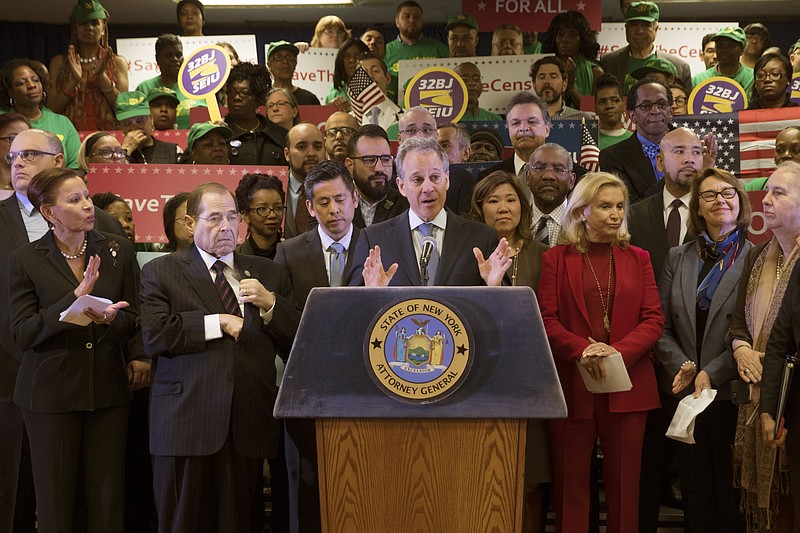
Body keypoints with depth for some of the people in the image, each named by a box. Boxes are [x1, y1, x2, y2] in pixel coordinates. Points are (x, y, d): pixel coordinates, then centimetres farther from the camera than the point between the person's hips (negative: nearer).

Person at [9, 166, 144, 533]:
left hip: (108, 389, 2)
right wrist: (76, 297, -20)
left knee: (107, 502, 4)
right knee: (55, 503, 6)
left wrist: (110, 318, -15)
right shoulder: (24, 261, -1)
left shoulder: (119, 251, 5)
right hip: (51, 390, -1)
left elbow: (133, 320, 9)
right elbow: (22, 334, -9)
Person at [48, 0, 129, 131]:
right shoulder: (59, 62, 13)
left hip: (108, 133, 0)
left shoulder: (117, 62, 12)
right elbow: (53, 109, 5)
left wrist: (101, 77, -9)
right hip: (71, 134, 0)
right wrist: (74, 81, -8)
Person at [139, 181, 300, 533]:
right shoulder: (161, 272, 6)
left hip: (248, 426, 2)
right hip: (185, 423, -2)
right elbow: (154, 335, -9)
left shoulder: (268, 274, 14)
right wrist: (220, 323, -8)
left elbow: (298, 344, 8)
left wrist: (270, 303, -7)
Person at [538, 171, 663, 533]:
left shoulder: (637, 258, 12)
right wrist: (583, 350, -18)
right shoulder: (555, 259, 5)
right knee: (571, 483, 4)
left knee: (623, 483, 5)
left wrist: (618, 351, -13)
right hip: (571, 384, -1)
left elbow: (654, 319, 4)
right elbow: (546, 320, -2)